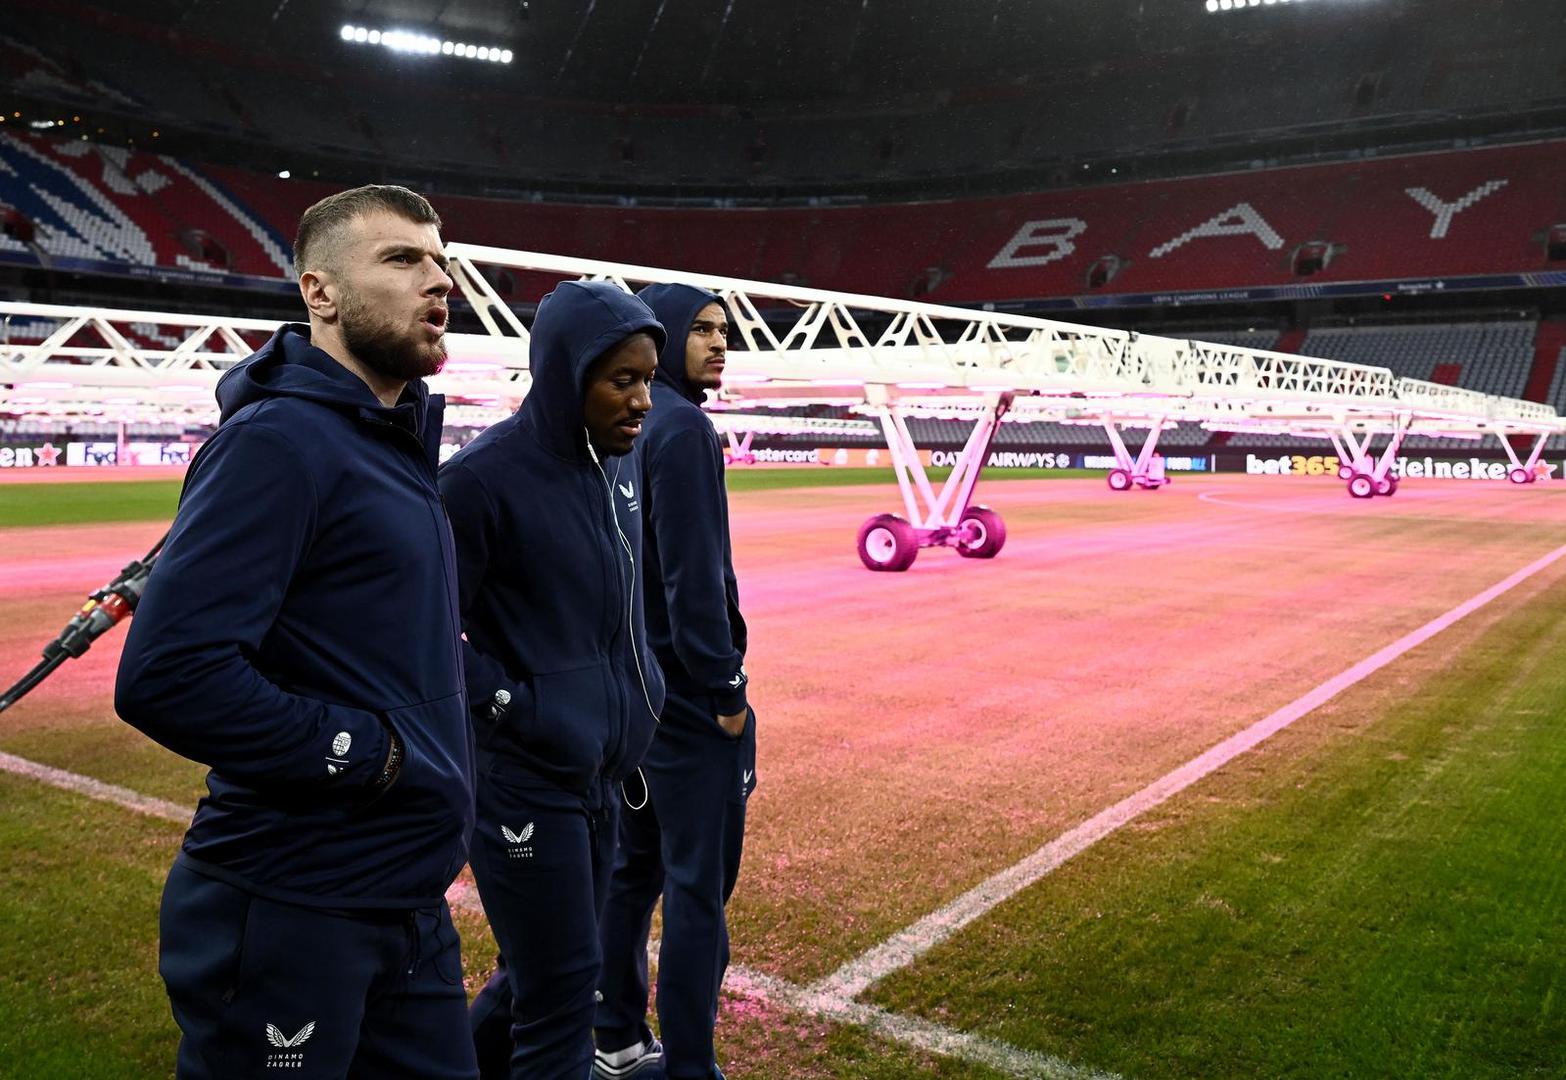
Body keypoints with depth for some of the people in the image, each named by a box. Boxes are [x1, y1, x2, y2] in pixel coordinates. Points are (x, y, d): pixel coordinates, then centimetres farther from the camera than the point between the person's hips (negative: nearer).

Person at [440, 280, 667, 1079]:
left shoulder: (619, 459, 5)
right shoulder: (484, 477, -19)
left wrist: (637, 687, 11)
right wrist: (512, 706, -16)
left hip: (601, 771, 8)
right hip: (525, 779, -7)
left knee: (537, 978, 20)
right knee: (562, 994, 2)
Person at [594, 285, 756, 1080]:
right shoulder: (680, 426, -14)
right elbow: (691, 571, -20)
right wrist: (726, 688, -16)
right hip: (685, 694, -9)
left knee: (632, 868, 17)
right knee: (698, 887, -1)